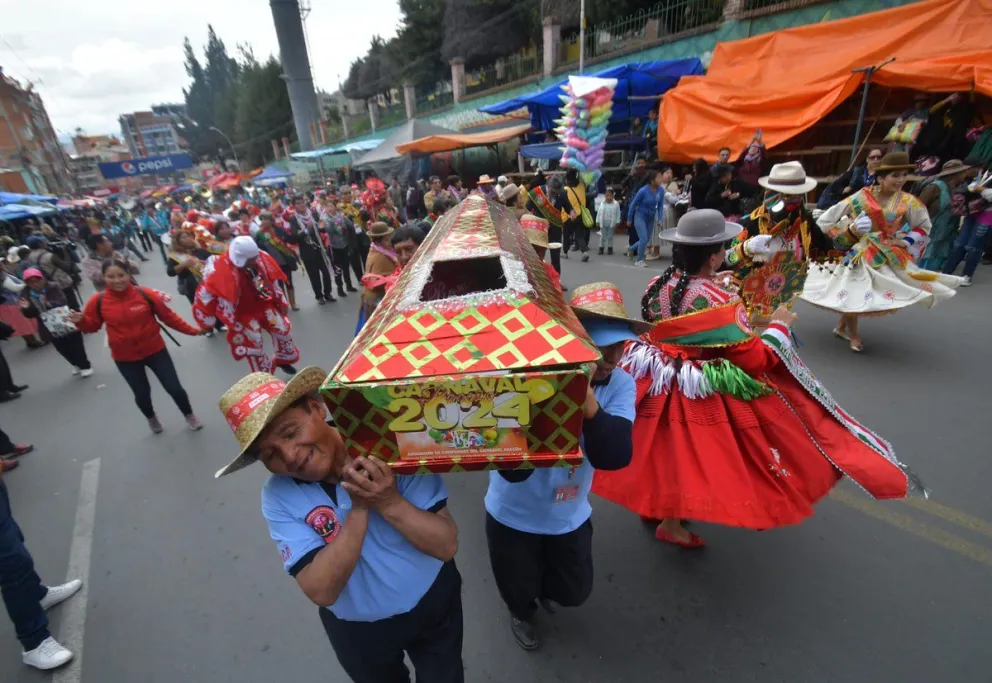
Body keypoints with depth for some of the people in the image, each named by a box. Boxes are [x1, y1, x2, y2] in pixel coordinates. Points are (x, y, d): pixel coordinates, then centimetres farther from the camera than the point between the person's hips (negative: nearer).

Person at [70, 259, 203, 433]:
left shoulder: (145, 294, -14)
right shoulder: (98, 301, -10)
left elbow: (168, 316, -8)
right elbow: (91, 326, 2)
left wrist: (192, 331, -9)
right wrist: (80, 321, -20)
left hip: (155, 350, -1)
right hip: (125, 358, 1)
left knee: (174, 388, 4)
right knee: (142, 394, 16)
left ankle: (189, 415, 31)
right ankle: (152, 419, 48)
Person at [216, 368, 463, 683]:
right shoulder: (278, 497, -20)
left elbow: (447, 546, -25)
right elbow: (321, 592, -25)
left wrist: (389, 503, -40)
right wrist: (359, 510, -35)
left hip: (433, 605, -1)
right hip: (356, 630, 1)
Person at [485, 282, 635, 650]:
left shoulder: (620, 385, -18)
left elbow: (615, 457, -30)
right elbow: (513, 470, -35)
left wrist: (589, 404, -47)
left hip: (569, 517, 3)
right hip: (513, 515, -2)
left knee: (574, 593, 23)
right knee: (518, 592, 21)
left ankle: (544, 587, 61)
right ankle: (522, 613, 60)